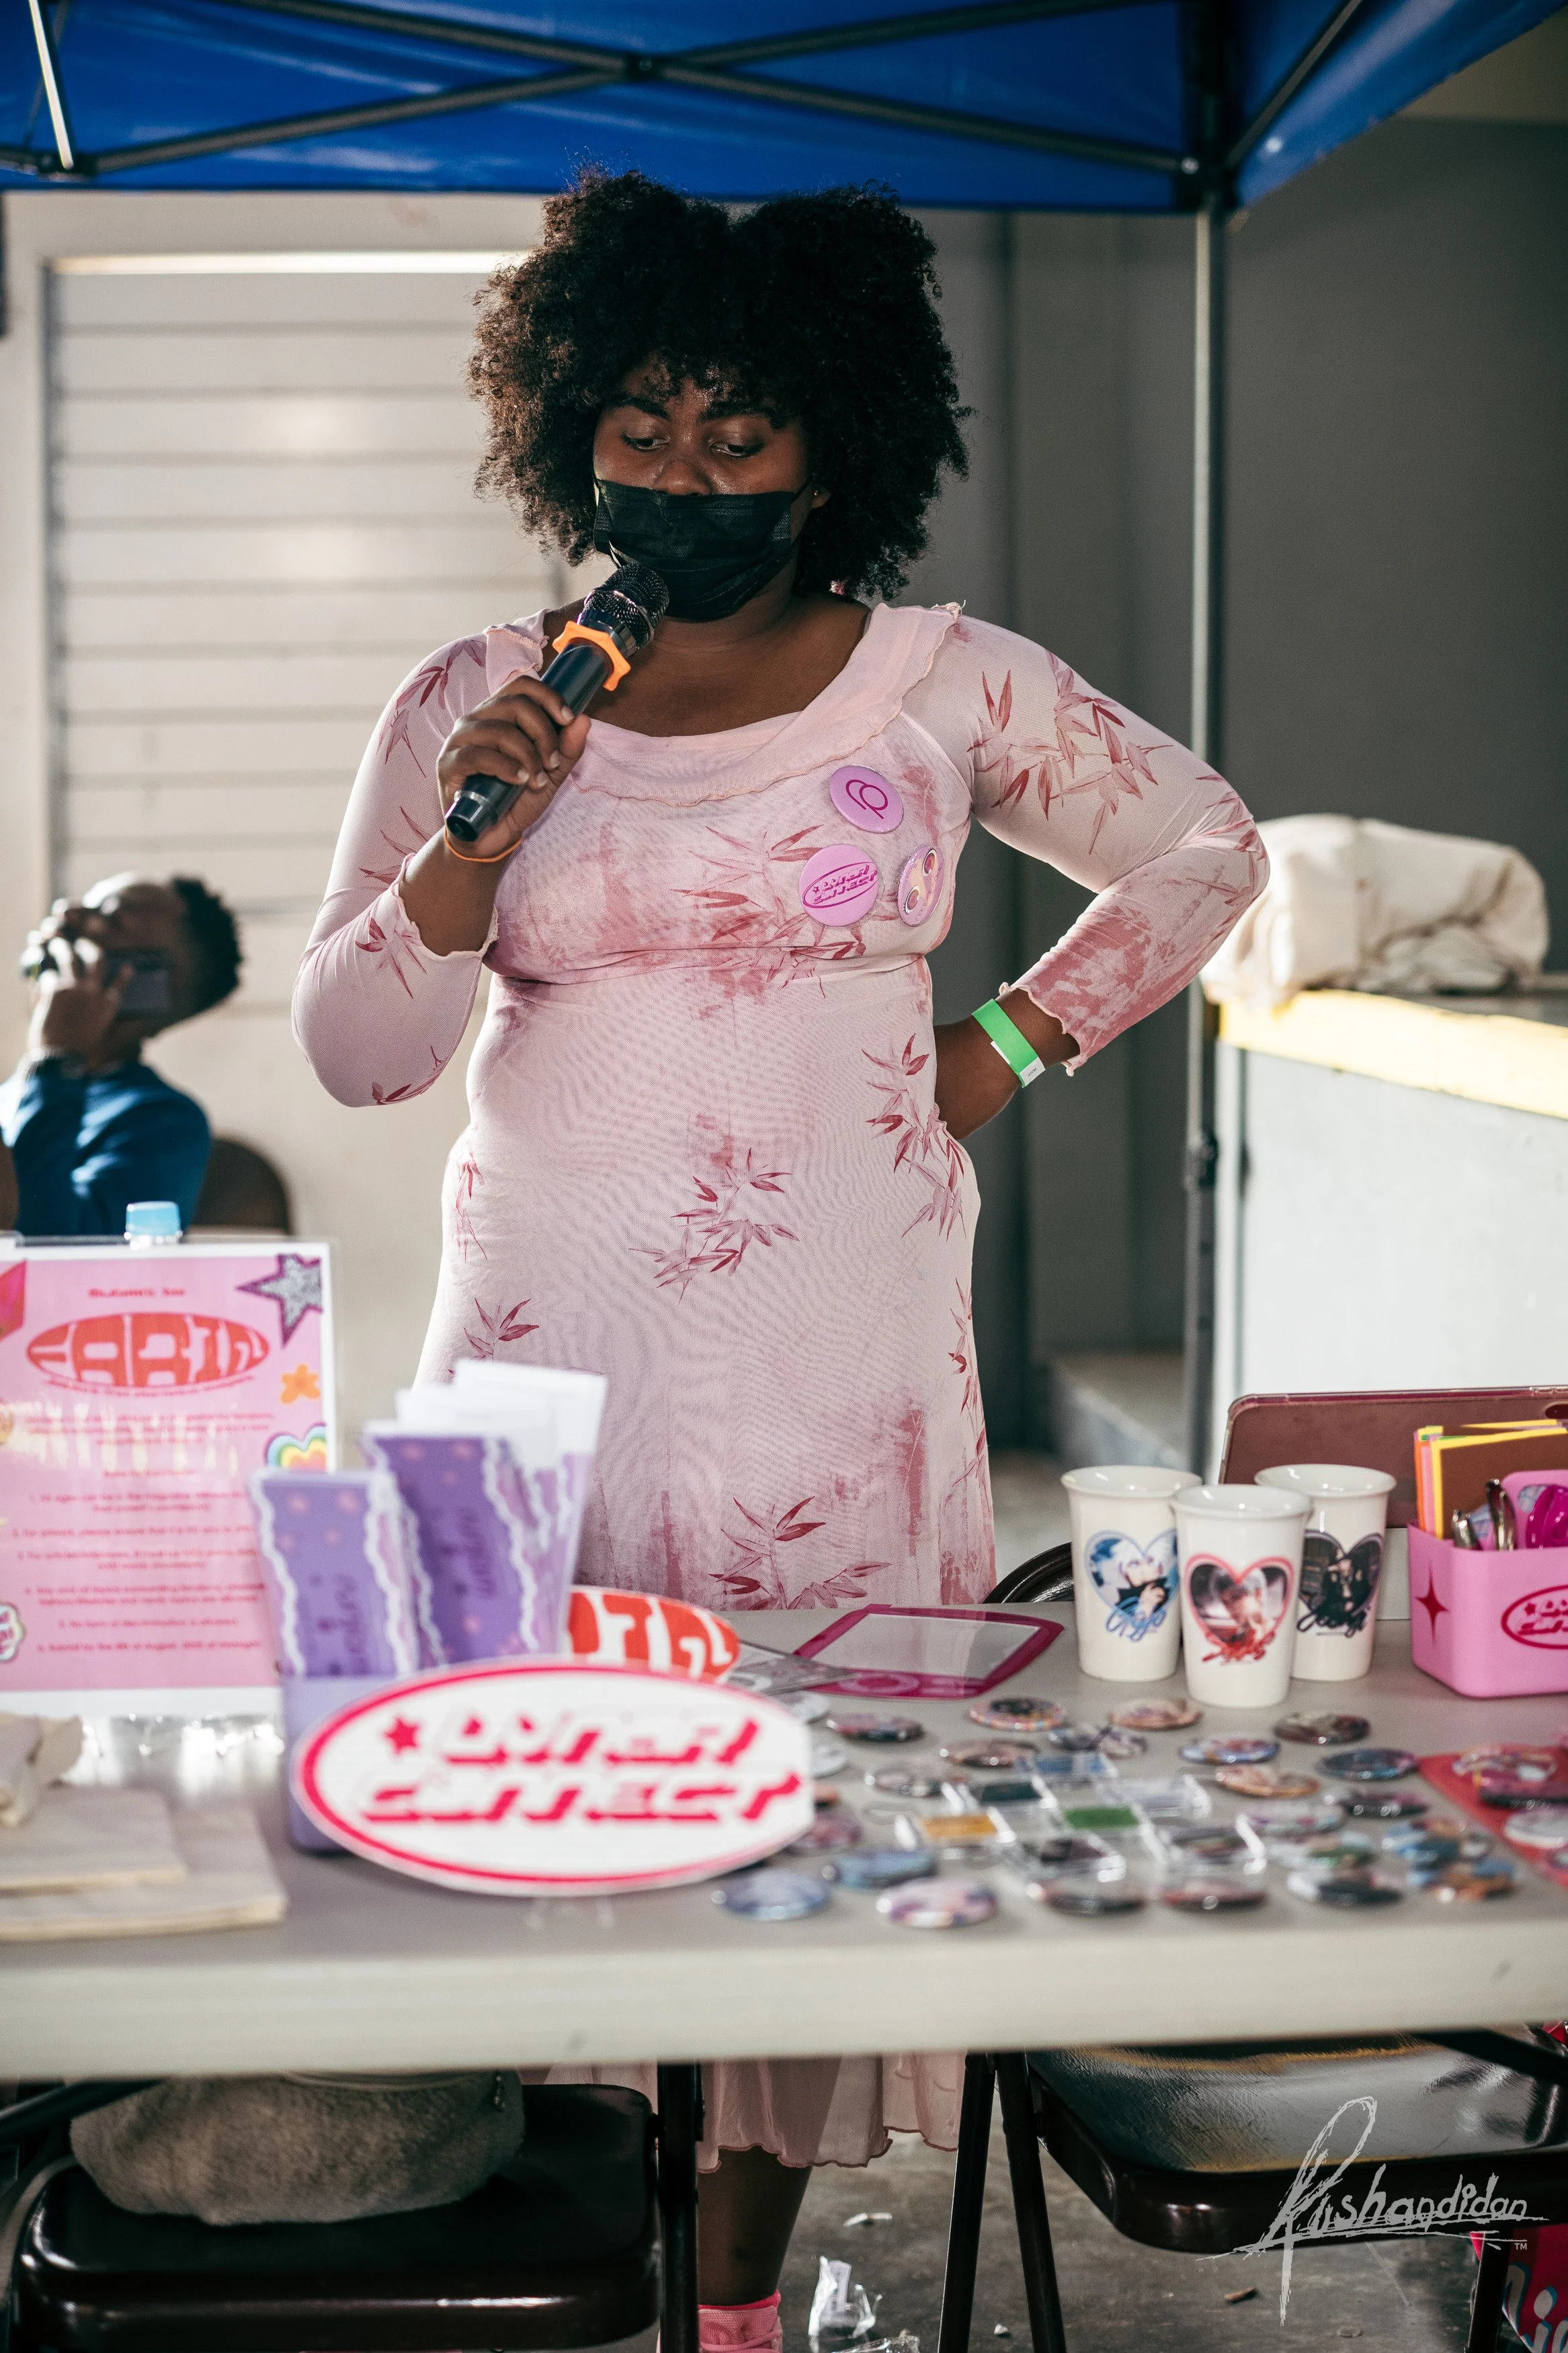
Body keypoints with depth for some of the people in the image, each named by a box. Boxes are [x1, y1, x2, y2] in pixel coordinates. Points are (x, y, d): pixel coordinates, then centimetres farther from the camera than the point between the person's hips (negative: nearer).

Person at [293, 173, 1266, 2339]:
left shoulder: (941, 683, 4)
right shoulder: (471, 703, 5)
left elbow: (1201, 850, 17)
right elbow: (352, 1049, 3)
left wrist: (1009, 1050, 8)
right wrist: (472, 841, -13)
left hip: (845, 1346, 0)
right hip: (552, 1336, 1)